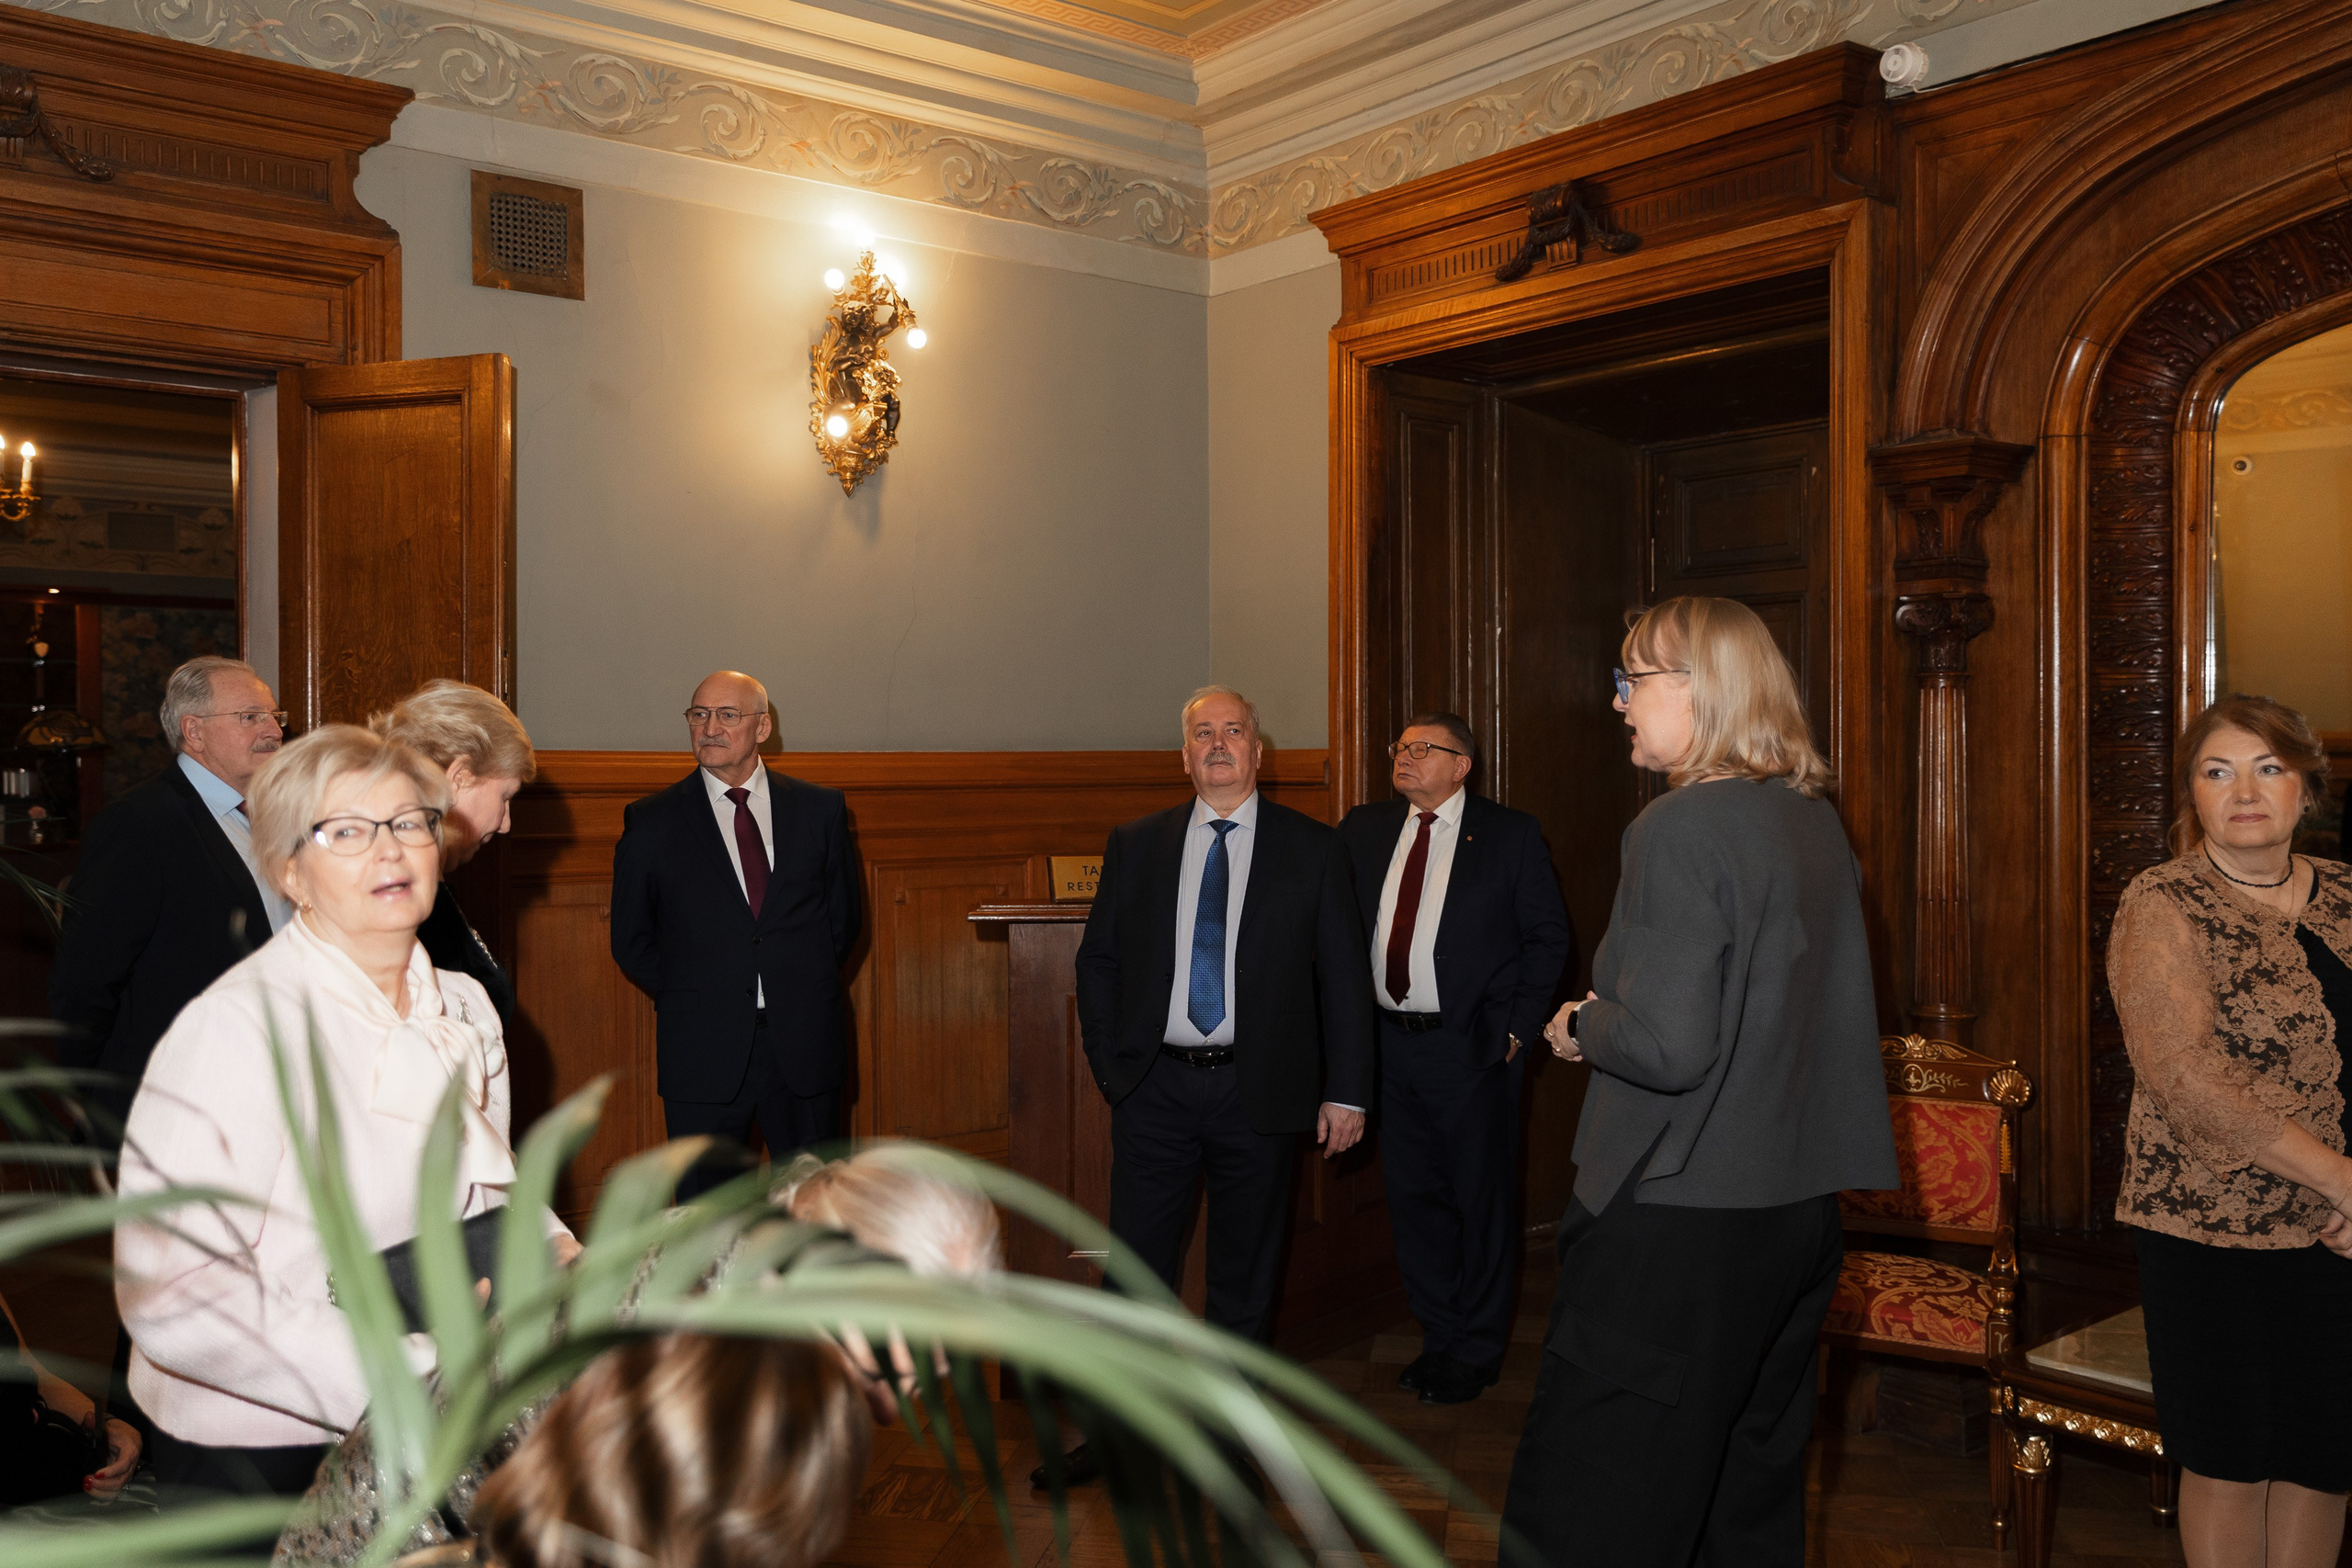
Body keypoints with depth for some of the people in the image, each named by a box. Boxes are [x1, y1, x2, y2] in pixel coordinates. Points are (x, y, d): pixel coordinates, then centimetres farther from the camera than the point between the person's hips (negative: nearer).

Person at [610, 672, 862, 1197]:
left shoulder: (821, 809, 5)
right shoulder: (651, 823, 2)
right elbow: (630, 941, 8)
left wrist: (802, 990, 4)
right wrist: (688, 998, 1)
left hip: (806, 1043, 1)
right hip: (704, 1053, -1)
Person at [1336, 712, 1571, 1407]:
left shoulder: (1512, 834, -4)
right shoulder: (1362, 831, 7)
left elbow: (1549, 938, -2)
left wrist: (1519, 1028, -8)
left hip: (1472, 1045, -4)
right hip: (1388, 1041, 4)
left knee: (1483, 1199, 6)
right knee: (1413, 1196, 14)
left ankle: (1478, 1352, 22)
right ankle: (1438, 1336, 30)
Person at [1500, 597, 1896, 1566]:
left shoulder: (1678, 829, -18)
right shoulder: (1817, 821, 8)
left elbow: (1668, 1048, -24)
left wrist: (1580, 1027, -5)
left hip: (1678, 1223, -9)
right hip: (1799, 1206, 9)